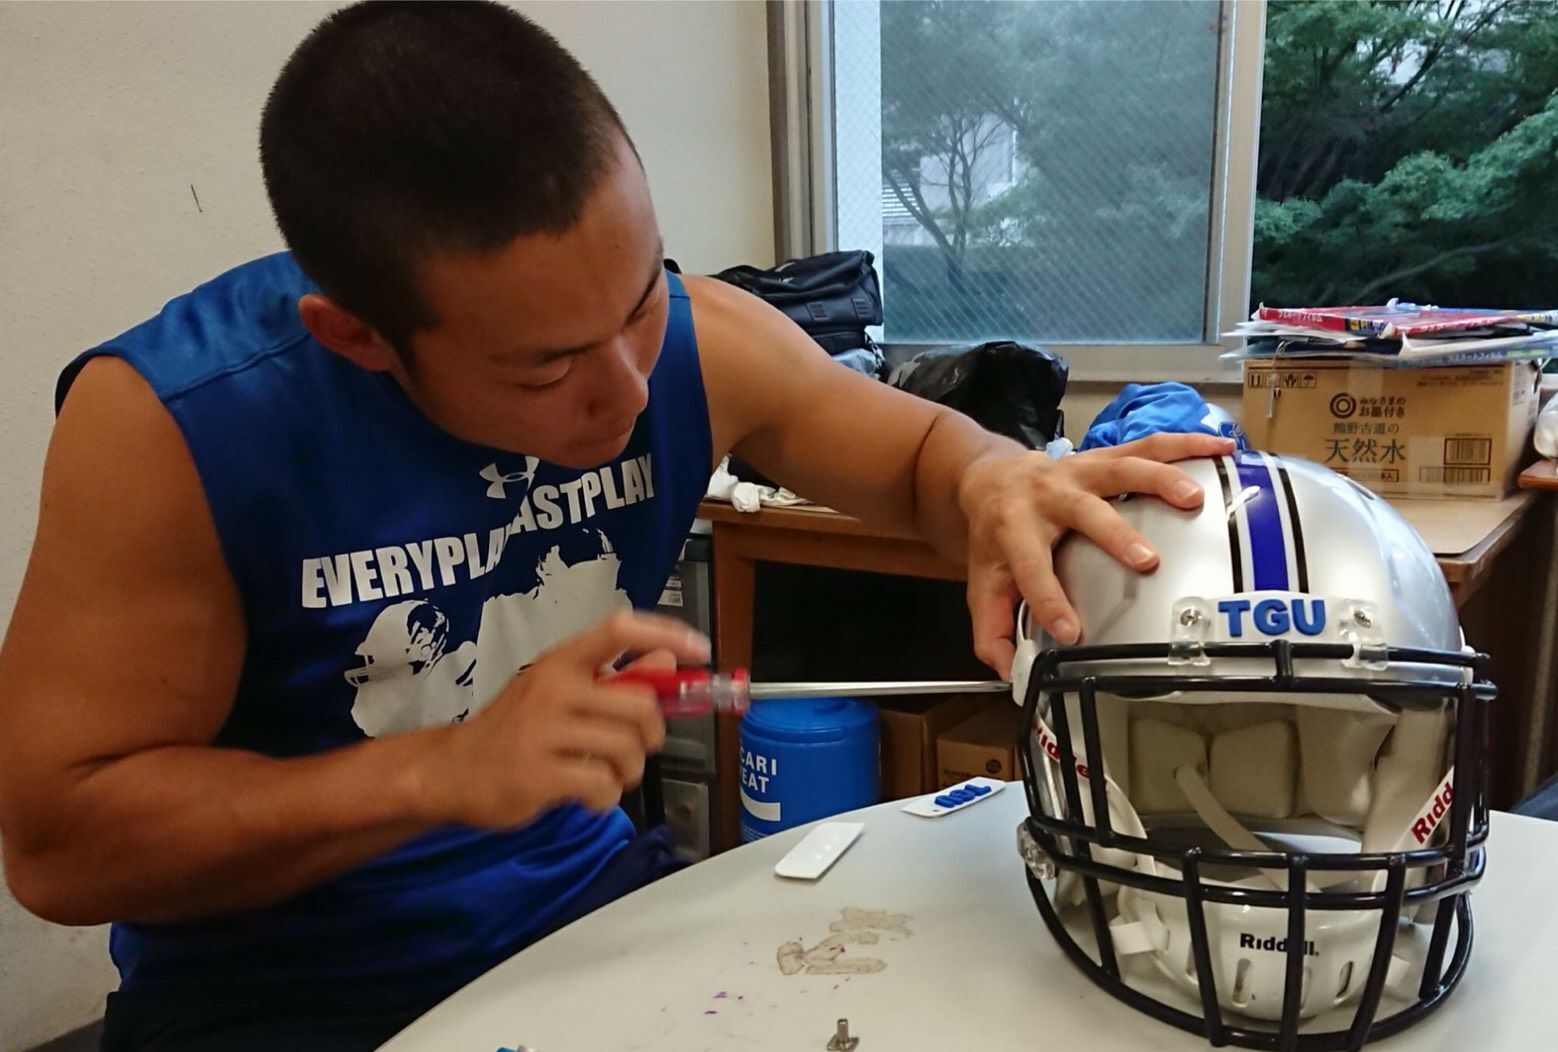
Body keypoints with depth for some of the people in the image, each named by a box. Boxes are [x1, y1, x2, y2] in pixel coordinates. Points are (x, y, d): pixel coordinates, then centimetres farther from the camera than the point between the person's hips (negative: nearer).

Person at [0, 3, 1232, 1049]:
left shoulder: (698, 341, -13)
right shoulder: (170, 420, -22)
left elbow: (921, 446, 1)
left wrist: (1000, 486, -23)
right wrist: (446, 770, -29)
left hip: (586, 892, 3)